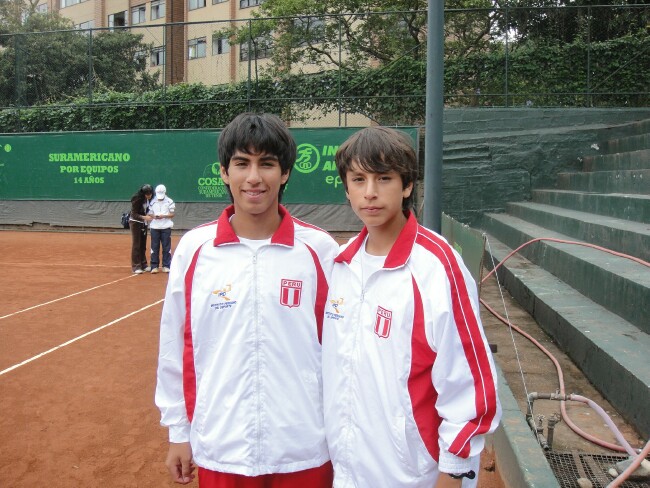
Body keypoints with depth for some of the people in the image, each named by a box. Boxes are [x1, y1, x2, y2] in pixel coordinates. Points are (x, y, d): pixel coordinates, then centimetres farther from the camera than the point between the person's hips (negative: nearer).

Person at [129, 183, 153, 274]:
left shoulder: (148, 199, -5)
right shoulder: (137, 199, -23)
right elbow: (134, 214, -23)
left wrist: (149, 215, -8)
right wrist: (144, 217, -36)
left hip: (143, 223, 6)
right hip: (135, 222, -6)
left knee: (143, 245, 11)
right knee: (136, 245, -5)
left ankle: (143, 264, 20)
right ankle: (136, 266, -1)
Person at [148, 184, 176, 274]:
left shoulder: (170, 201, 0)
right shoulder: (152, 202, 7)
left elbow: (172, 214, 0)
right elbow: (150, 213, 9)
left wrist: (163, 216, -17)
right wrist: (153, 216, -13)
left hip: (166, 227, -2)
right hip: (155, 227, 2)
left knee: (166, 247, 0)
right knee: (154, 247, 1)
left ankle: (166, 266, 8)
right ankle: (154, 266, 7)